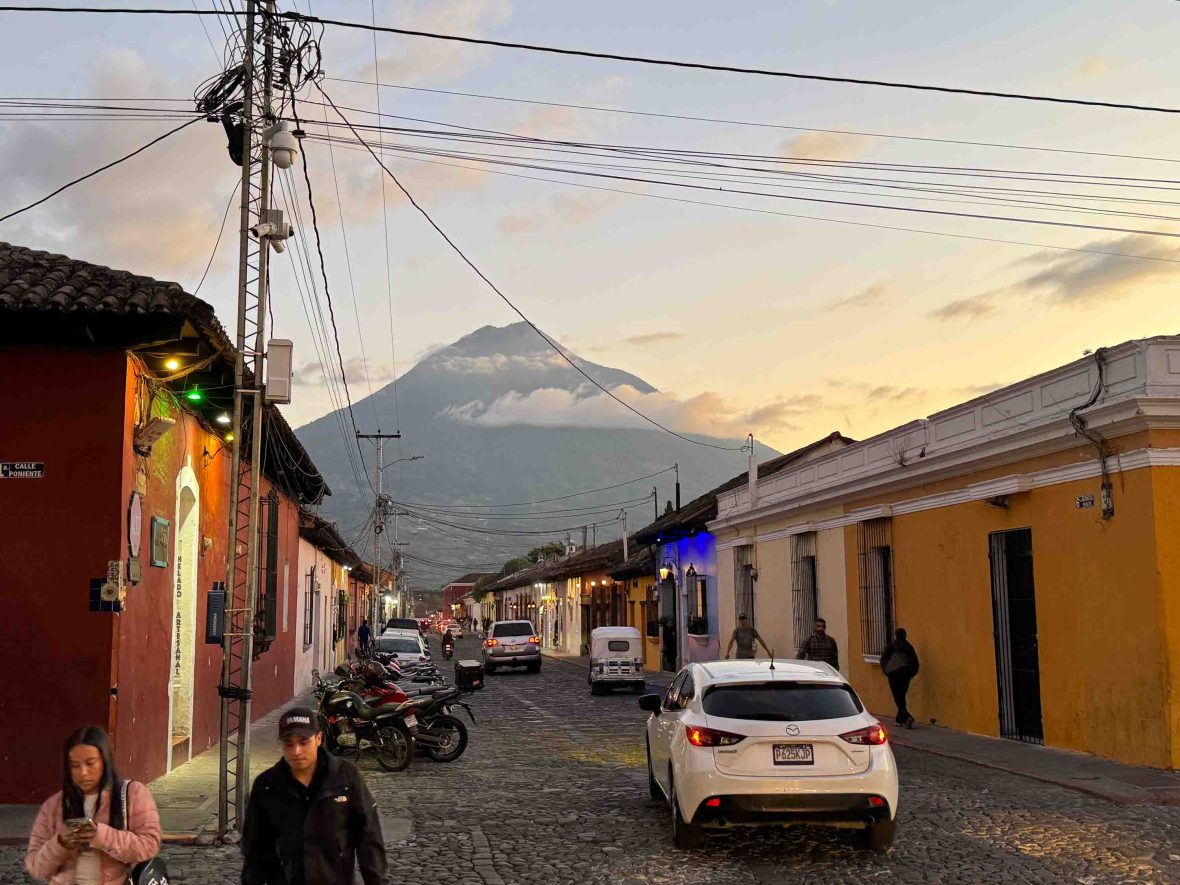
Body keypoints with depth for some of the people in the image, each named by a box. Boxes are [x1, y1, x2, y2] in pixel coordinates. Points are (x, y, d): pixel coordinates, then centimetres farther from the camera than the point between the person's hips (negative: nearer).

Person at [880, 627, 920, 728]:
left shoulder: (891, 646, -4)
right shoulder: (909, 647, 4)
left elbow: (883, 659, -3)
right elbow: (915, 662, 4)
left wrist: (885, 671, 9)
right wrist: (910, 673, 13)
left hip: (894, 674, -4)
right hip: (906, 674, 4)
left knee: (898, 698, -4)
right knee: (902, 697, 16)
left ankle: (907, 717, -24)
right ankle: (900, 720, 22)